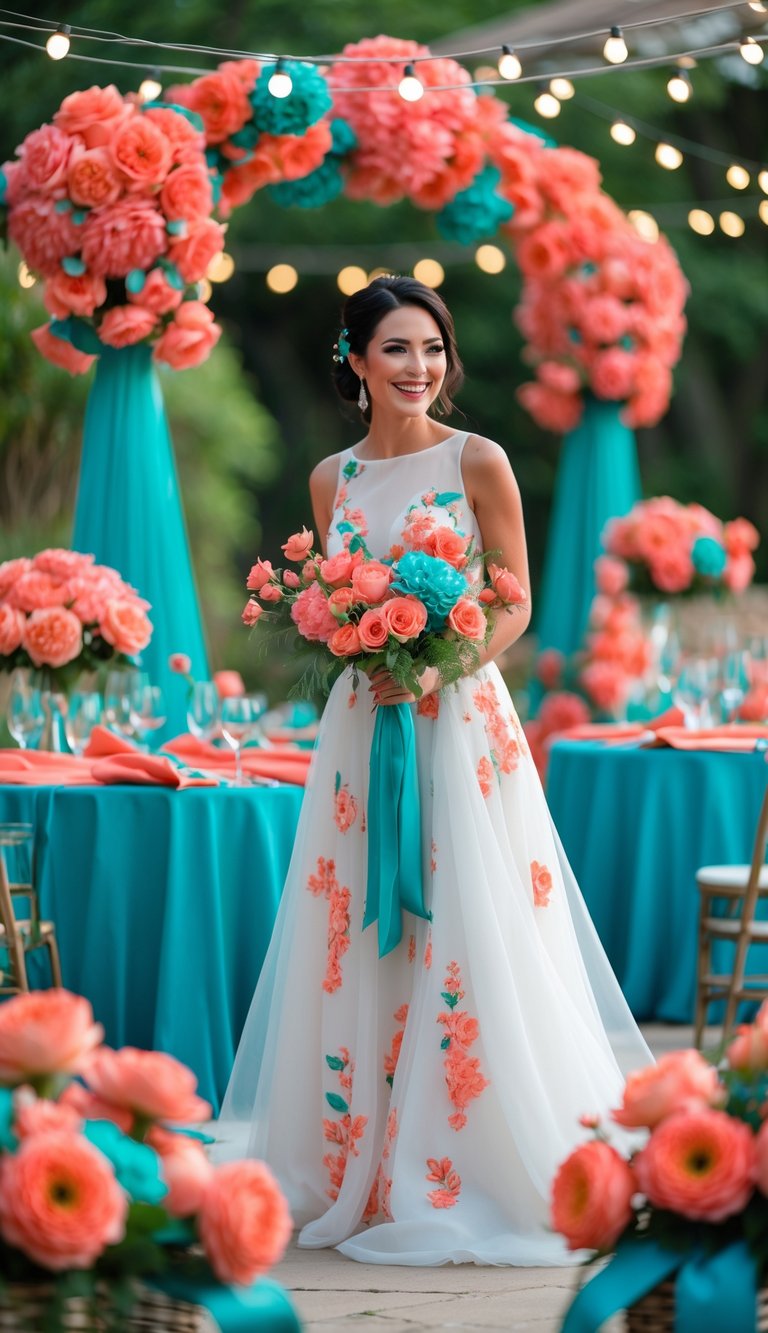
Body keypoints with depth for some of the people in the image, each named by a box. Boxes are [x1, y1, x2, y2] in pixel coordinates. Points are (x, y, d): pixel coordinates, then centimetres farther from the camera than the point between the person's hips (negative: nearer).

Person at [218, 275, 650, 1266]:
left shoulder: (477, 462, -3)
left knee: (464, 939, -5)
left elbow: (514, 603, -2)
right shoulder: (332, 478, 10)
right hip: (359, 725, 4)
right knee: (357, 945, 4)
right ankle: (361, 1173, 13)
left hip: (459, 720, -4)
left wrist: (439, 669, -17)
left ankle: (469, 1176, 2)